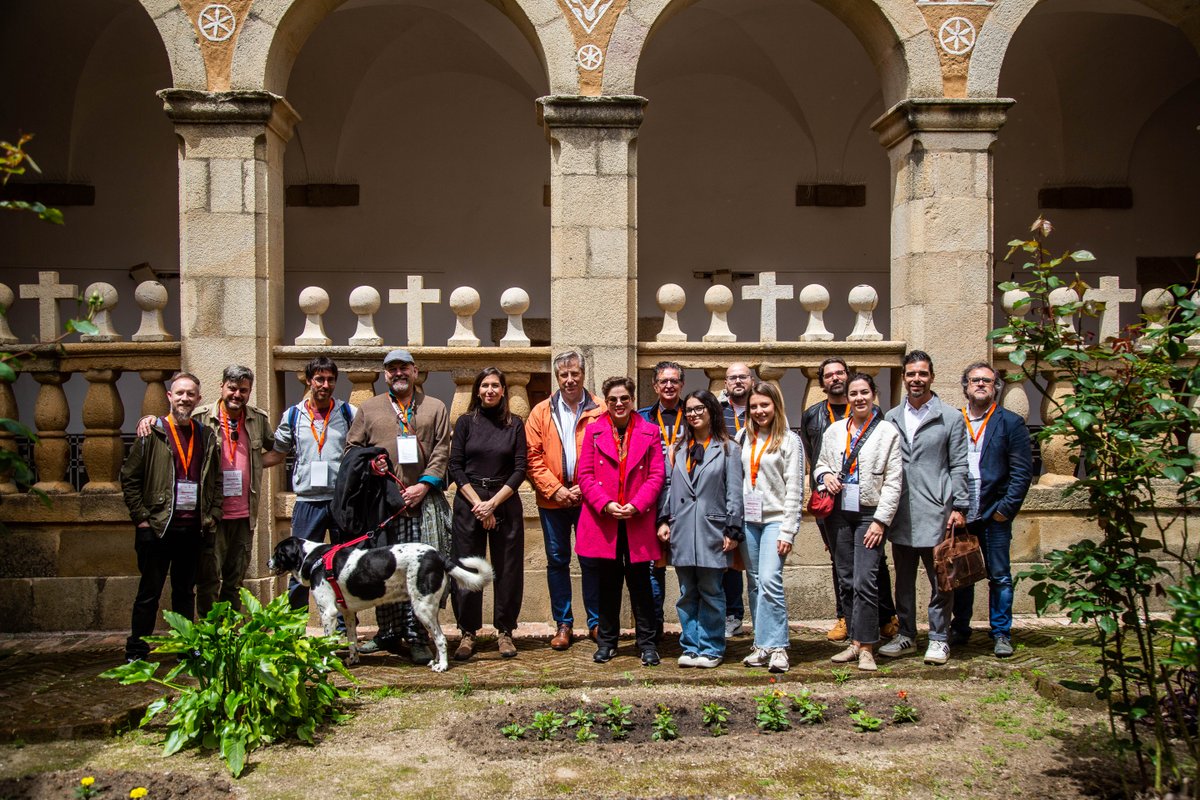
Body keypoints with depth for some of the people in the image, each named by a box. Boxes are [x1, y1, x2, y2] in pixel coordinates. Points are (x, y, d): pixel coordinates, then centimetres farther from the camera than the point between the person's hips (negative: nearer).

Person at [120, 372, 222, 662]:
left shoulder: (206, 437, 10)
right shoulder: (152, 434, -2)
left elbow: (216, 480, 16)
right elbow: (129, 478, -1)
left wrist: (213, 514, 6)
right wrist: (141, 517, -7)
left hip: (193, 529, 4)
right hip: (157, 527, -3)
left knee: (185, 592, 13)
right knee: (149, 593, 3)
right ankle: (136, 654, 13)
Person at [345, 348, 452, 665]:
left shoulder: (435, 408, 12)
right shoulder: (368, 409, 16)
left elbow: (441, 450, 4)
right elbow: (352, 448, 12)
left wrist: (424, 485, -8)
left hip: (420, 502, -2)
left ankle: (417, 637, -1)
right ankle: (388, 633, 15)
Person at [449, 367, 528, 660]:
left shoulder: (515, 424, 6)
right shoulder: (466, 422, 6)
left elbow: (520, 469, 1)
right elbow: (455, 466, 1)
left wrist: (493, 503, -8)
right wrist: (478, 504, -8)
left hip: (505, 503, 0)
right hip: (468, 504, 0)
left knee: (507, 569, 2)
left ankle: (504, 631, 13)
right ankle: (468, 633, 10)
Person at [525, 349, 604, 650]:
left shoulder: (599, 411, 0)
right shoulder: (541, 412, 5)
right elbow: (533, 457, 1)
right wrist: (554, 489, -9)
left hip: (589, 499, -2)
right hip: (552, 500, 2)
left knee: (591, 561, 5)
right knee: (557, 561, 8)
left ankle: (596, 622, 18)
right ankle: (563, 624, 18)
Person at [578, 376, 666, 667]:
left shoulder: (650, 433, 4)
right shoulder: (593, 431, 5)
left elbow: (656, 475, 0)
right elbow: (585, 474, 1)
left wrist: (636, 505, -13)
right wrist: (605, 503, -12)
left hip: (638, 521, -1)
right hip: (603, 520, 1)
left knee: (640, 582, 5)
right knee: (608, 583, 10)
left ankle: (647, 642, 15)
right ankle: (607, 641, 22)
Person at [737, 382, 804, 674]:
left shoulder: (790, 441, -2)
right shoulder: (743, 438, 10)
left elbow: (794, 489, -6)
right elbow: (736, 479, 12)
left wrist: (788, 532, -11)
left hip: (775, 519, -4)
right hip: (748, 519, 4)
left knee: (769, 580, -16)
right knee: (755, 584, 8)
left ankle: (777, 647, -7)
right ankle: (762, 646, 15)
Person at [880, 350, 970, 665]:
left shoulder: (951, 417, 2)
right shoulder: (892, 418, 11)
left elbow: (958, 466, 0)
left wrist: (959, 506, -7)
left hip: (935, 512, -3)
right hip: (901, 512, 4)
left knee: (940, 580, 3)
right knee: (904, 580, 12)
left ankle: (939, 639, 14)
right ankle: (906, 635, 24)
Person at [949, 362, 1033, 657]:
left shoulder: (1011, 423, 2)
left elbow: (1022, 471, -2)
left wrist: (1006, 508, -9)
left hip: (994, 515, -2)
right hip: (959, 515, 2)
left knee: (999, 577, 3)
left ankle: (1002, 634, 14)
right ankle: (960, 630, 22)